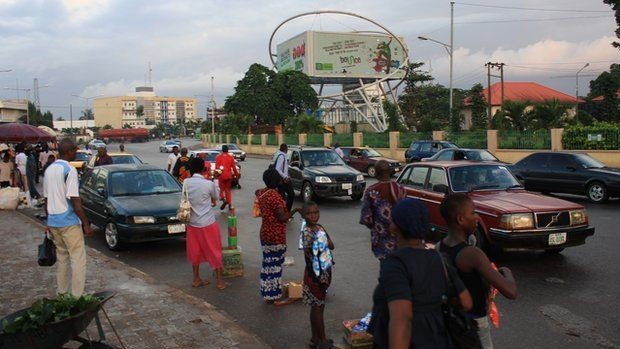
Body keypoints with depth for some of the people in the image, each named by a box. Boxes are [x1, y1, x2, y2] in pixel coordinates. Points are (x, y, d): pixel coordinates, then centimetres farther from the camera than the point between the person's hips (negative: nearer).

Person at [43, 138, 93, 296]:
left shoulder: (49, 170, 9)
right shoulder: (69, 170, -15)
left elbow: (47, 199, 14)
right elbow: (75, 200, -18)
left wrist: (49, 221, 22)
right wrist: (86, 223, -14)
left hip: (53, 222, 8)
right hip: (68, 221, -8)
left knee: (62, 256, 18)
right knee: (78, 258, -1)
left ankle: (62, 292, 24)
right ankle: (77, 295, -1)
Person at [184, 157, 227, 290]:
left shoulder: (186, 182, -4)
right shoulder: (209, 184, -13)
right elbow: (214, 200, 2)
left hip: (192, 223, 4)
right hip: (208, 223, -3)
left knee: (195, 251, 17)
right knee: (214, 251, 7)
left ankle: (196, 279, 25)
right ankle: (220, 281, 13)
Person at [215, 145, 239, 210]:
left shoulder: (218, 157, -5)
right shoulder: (231, 157, 0)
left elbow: (216, 167, -7)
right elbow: (234, 167, 1)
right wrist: (236, 174, 12)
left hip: (221, 175, -2)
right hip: (229, 175, 2)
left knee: (222, 188, 8)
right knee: (228, 189, 14)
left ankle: (223, 199, -19)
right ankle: (229, 203, 10)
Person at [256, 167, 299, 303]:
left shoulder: (261, 193, 3)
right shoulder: (275, 196, -23)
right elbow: (282, 218, -22)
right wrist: (295, 211, -10)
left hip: (265, 234, 8)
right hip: (276, 236, -8)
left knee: (268, 263, 15)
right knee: (275, 265, 2)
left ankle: (268, 293, 24)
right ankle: (275, 296, 11)